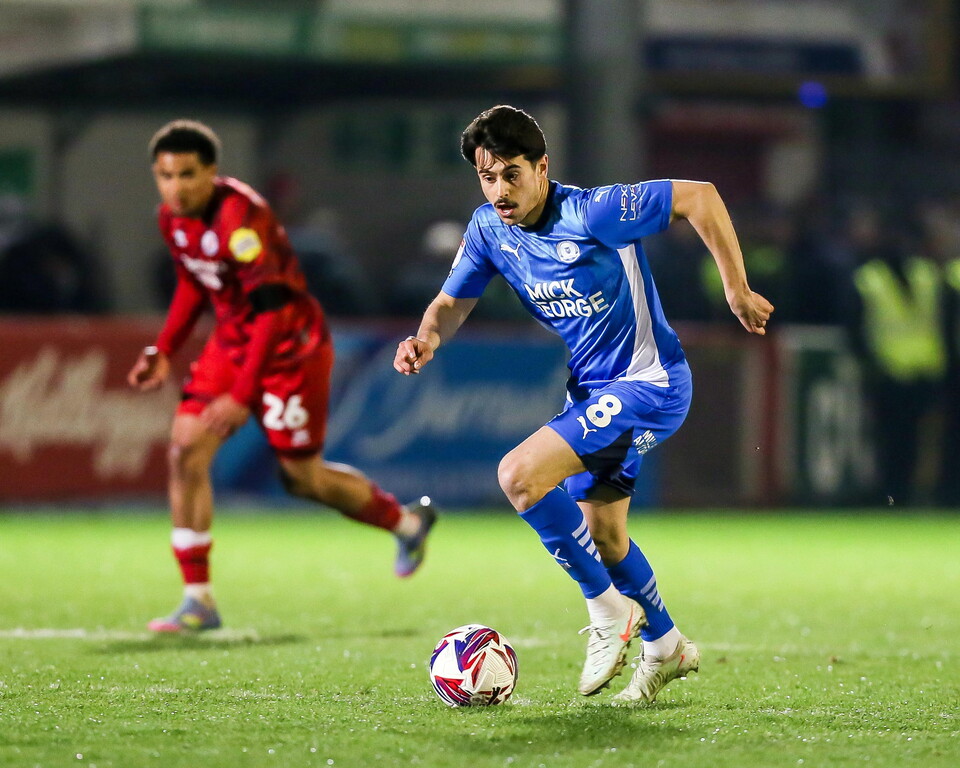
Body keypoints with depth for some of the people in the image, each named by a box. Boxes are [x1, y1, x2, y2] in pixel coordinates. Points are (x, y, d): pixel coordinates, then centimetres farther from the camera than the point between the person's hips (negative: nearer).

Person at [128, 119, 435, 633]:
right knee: (186, 450, -9)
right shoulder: (173, 219, -2)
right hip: (232, 338, 7)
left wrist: (242, 395, -32)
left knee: (303, 475, 3)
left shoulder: (240, 215, -28)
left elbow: (273, 308, -30)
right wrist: (164, 351, 8)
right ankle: (198, 600, -5)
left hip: (290, 344, -7)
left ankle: (406, 523, 32)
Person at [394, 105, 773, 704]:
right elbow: (452, 302, 7)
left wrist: (737, 291, -21)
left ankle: (609, 611, -7)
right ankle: (665, 647, 42)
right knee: (601, 533, 19)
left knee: (520, 475, -23)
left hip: (650, 384, -9)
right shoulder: (489, 229, -4)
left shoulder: (591, 212, -26)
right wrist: (429, 338, -16)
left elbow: (699, 197, -23)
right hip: (593, 389, 9)